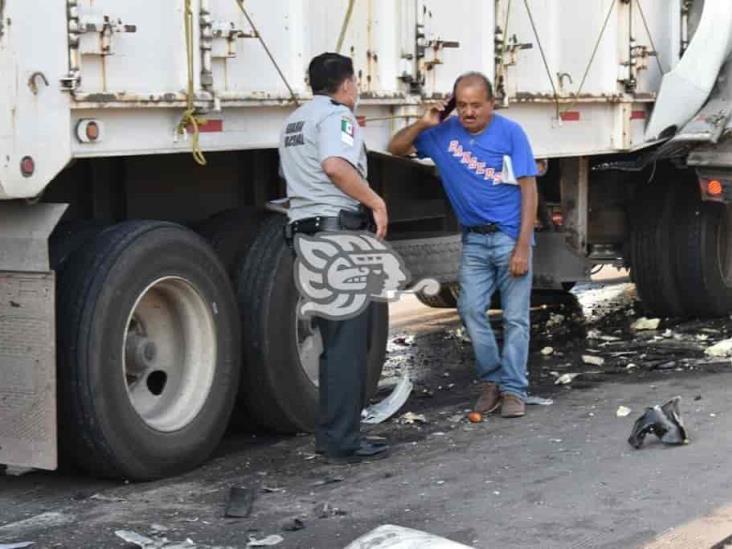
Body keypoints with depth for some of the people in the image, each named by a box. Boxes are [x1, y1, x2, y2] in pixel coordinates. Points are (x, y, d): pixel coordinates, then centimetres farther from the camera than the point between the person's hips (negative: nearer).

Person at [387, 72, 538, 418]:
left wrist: (523, 247, -15)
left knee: (515, 318, -1)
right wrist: (422, 124, -7)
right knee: (470, 309, -4)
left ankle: (514, 390, 5)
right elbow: (396, 148, 12)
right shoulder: (445, 133, 3)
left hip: (511, 237, -3)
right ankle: (491, 380, 12)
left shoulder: (510, 133, -8)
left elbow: (528, 190, -9)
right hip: (474, 240, 3)